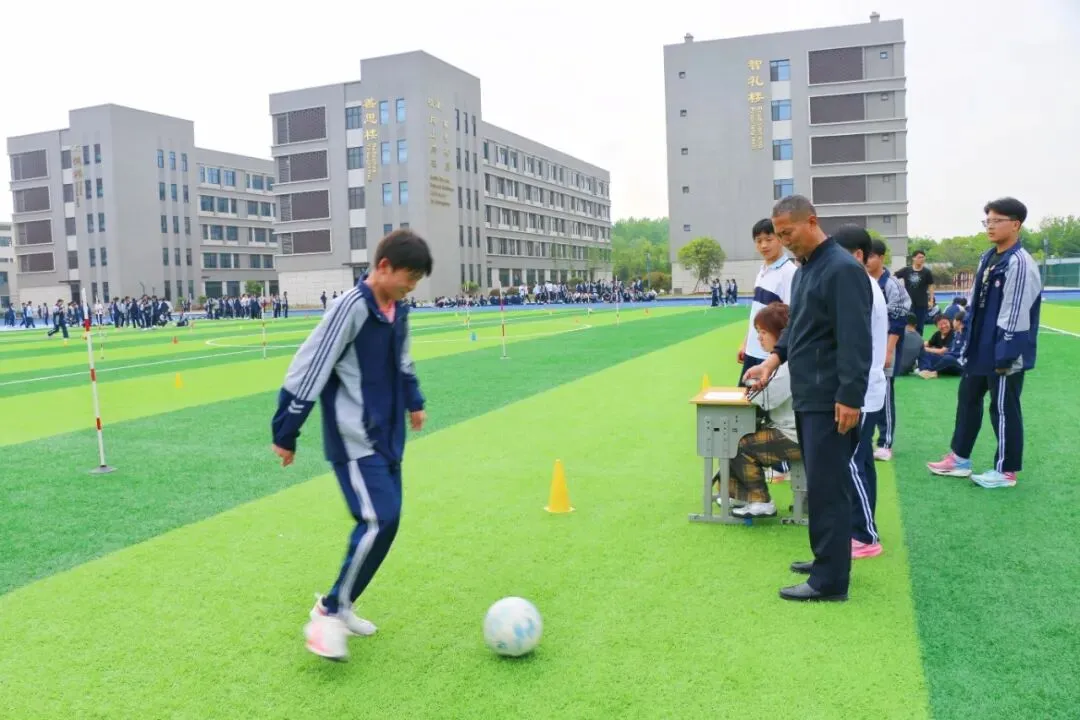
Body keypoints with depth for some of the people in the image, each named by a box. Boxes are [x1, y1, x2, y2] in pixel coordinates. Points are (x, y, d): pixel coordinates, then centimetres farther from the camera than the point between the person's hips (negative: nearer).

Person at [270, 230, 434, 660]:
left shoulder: (398, 310, 6)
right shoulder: (350, 309, -19)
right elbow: (306, 371, -17)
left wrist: (414, 401, 31)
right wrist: (285, 435, -13)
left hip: (387, 438, 8)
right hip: (354, 441, -8)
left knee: (381, 522, 9)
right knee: (380, 520, -16)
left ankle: (338, 606, 26)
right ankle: (328, 615, 0)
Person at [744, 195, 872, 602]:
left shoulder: (842, 269, -16)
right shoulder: (803, 270, 14)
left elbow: (855, 340, -21)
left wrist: (850, 398, -23)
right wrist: (773, 360, 9)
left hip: (831, 402, -10)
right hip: (807, 398, 10)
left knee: (827, 488, -4)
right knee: (818, 484, 17)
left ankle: (830, 580, 4)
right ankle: (827, 560, 29)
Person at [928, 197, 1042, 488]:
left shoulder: (1020, 263, -19)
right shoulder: (987, 258, 10)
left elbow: (1015, 315, -22)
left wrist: (1005, 356, -21)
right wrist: (969, 341, 17)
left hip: (1005, 354, -9)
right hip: (980, 349, 10)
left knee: (1004, 409, 3)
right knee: (967, 399, 17)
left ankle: (1006, 471, 17)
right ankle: (959, 459, 31)